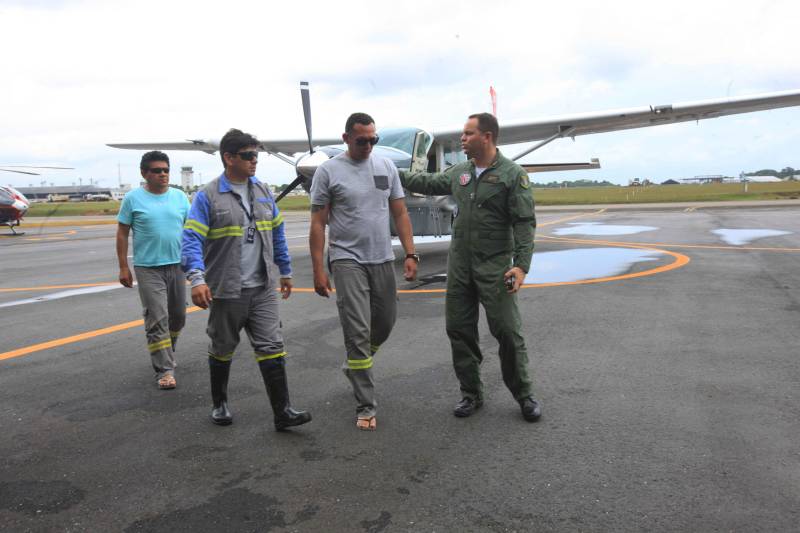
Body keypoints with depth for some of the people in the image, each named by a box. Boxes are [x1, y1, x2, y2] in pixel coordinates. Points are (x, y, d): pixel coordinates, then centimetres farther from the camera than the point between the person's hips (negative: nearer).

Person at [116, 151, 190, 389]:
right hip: (148, 269, -4)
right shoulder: (133, 198, -3)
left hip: (177, 265, 4)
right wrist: (123, 267, -4)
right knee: (157, 320, -6)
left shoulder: (180, 197, 6)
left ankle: (165, 353, 38)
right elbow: (122, 234, 0)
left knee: (177, 317, 14)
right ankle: (164, 370, 0)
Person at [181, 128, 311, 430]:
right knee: (222, 349, 13)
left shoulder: (262, 192, 9)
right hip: (226, 291, -4)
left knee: (272, 348, 0)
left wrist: (285, 271, 18)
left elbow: (277, 234, 16)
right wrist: (196, 279, -27)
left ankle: (282, 412, 4)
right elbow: (191, 239, -13)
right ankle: (219, 404, 34)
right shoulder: (208, 196, -8)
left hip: (263, 289, 4)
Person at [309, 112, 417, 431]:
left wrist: (410, 254, 0)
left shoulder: (386, 166, 6)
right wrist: (318, 270, -11)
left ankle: (354, 364, 45)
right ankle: (365, 406, 2)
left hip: (383, 260, 5)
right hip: (347, 260, -5)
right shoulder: (328, 171, -6)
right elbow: (318, 224, -6)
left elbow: (400, 214, 8)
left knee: (384, 324, 16)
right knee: (358, 332, -7)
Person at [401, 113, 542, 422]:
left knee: (507, 331, -2)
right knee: (459, 329, 7)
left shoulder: (513, 174, -8)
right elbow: (429, 184, 26)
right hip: (459, 263, 6)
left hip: (494, 266, -6)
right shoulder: (459, 173, 9)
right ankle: (471, 394, 21)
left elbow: (525, 223, -12)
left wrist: (521, 265, -21)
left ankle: (523, 396, 15)